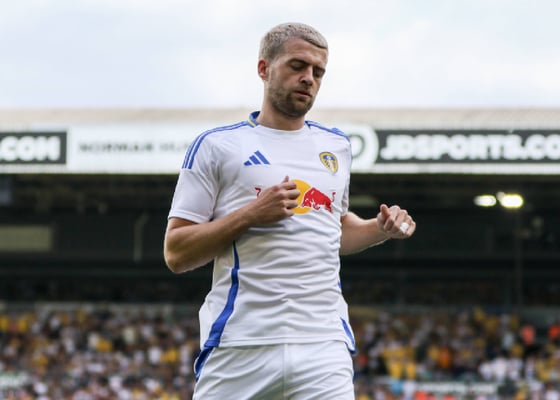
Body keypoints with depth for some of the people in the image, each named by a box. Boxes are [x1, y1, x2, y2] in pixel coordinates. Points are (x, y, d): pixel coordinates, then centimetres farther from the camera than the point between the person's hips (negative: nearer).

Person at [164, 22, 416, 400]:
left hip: (324, 347, 3)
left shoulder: (337, 146, 18)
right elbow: (175, 254, 1)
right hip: (239, 349, -3)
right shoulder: (216, 145, 4)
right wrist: (250, 215, -10)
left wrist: (380, 229, 13)